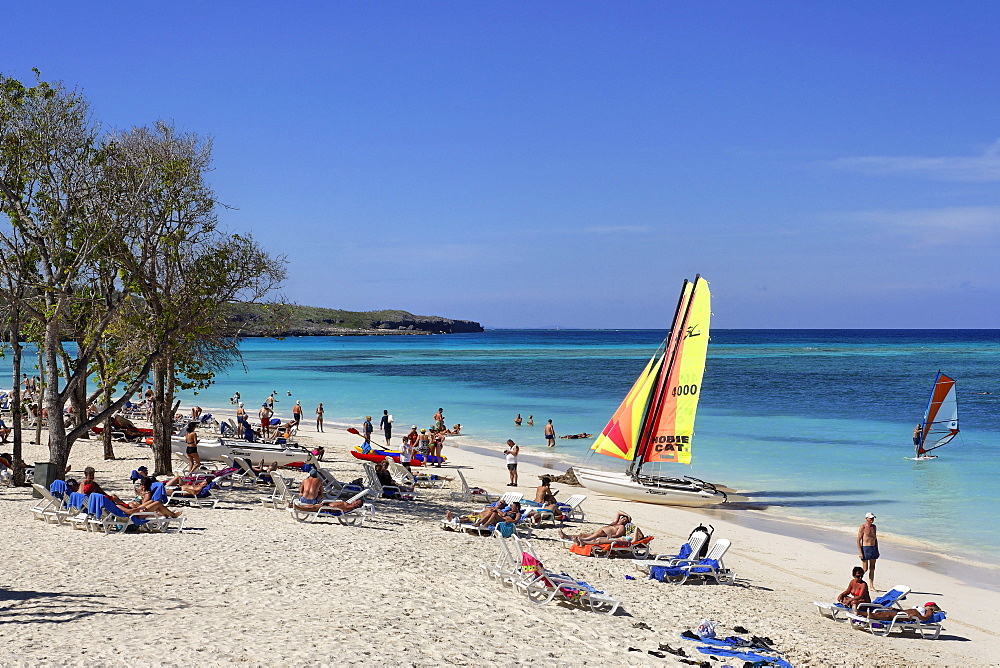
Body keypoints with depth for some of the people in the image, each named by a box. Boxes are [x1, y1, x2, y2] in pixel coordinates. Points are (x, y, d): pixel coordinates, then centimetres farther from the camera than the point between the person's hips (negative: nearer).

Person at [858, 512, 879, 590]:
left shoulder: (874, 527, 11)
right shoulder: (863, 527, -9)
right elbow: (858, 540, -11)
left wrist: (877, 550, 15)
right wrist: (860, 552, -16)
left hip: (873, 548, 6)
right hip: (865, 548, -6)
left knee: (872, 568, 8)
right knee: (865, 569, -5)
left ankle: (871, 586, 13)